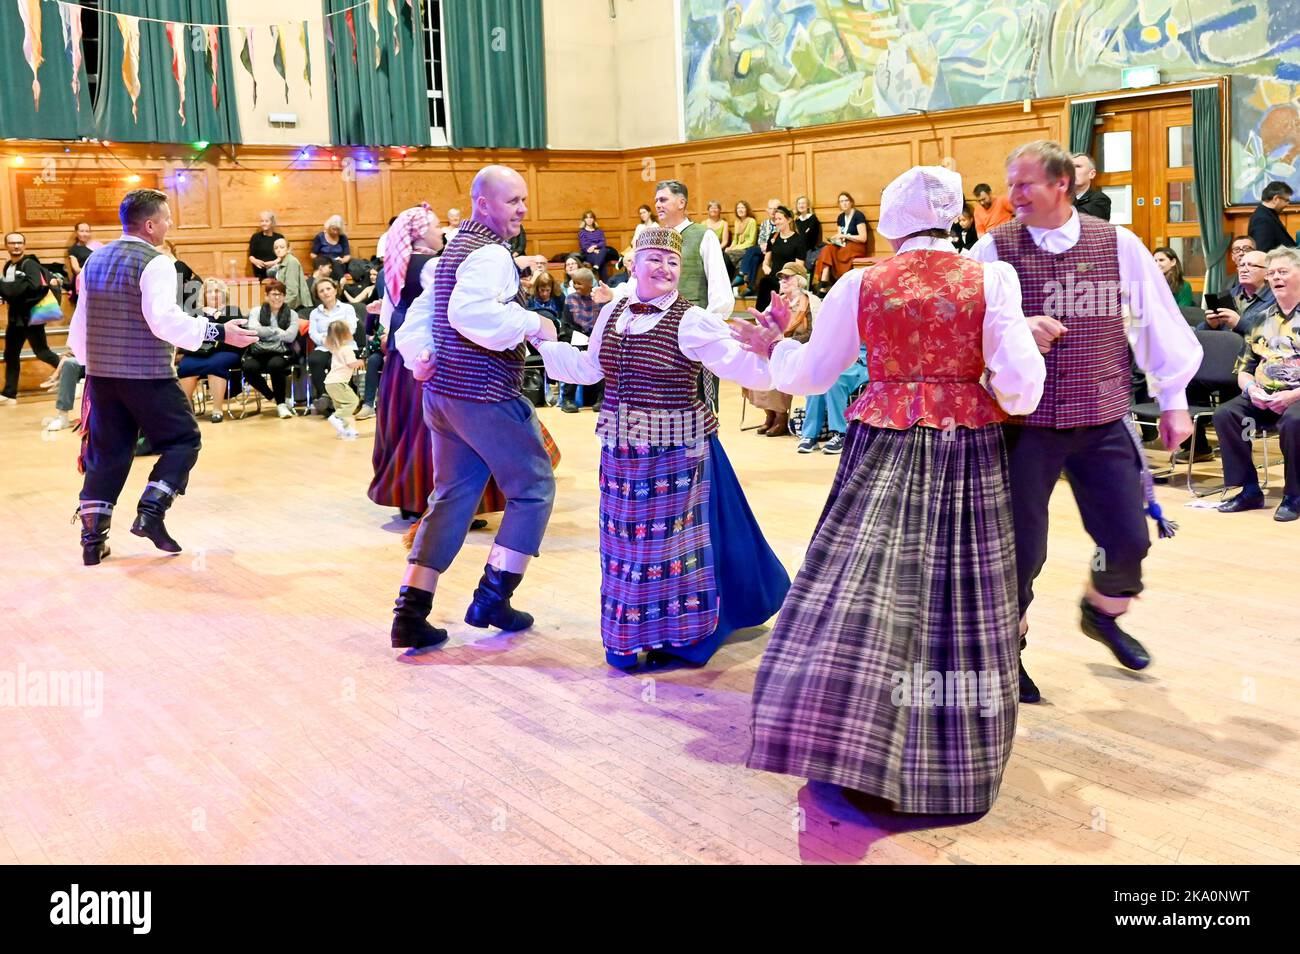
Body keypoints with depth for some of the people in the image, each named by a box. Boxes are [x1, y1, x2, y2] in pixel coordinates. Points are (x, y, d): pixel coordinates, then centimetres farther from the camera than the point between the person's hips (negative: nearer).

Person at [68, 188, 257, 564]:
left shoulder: (95, 260, 14)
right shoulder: (155, 263, -11)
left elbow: (80, 322, 19)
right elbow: (165, 319, -24)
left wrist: (88, 359, 31)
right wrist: (218, 332, -21)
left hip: (101, 373, 8)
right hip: (147, 375, -7)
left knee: (106, 452, 12)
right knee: (182, 440, 7)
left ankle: (92, 537, 12)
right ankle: (150, 513, -5)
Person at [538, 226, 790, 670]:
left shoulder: (691, 321, -11)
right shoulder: (612, 314, 7)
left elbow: (745, 367, -18)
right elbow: (588, 368, 20)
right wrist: (543, 341, 20)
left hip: (675, 451, -5)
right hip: (621, 451, 6)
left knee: (672, 539, 4)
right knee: (626, 543, 12)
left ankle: (678, 635, 20)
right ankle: (634, 635, 29)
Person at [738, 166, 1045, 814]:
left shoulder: (861, 285, 0)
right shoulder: (990, 281, -2)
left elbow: (808, 374, 8)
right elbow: (1020, 387, -9)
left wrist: (773, 347, 27)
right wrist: (987, 391, 14)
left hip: (883, 452, 0)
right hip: (968, 453, 0)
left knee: (861, 591, 1)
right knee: (961, 598, 8)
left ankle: (844, 744, -2)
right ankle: (958, 757, 20)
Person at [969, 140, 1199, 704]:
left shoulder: (1119, 245, 0)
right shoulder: (993, 249, -4)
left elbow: (1158, 322, 7)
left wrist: (1172, 400, 9)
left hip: (1103, 423, 2)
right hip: (1024, 423, -1)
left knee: (1128, 540, 4)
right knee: (1020, 547, 3)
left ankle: (1101, 612, 37)